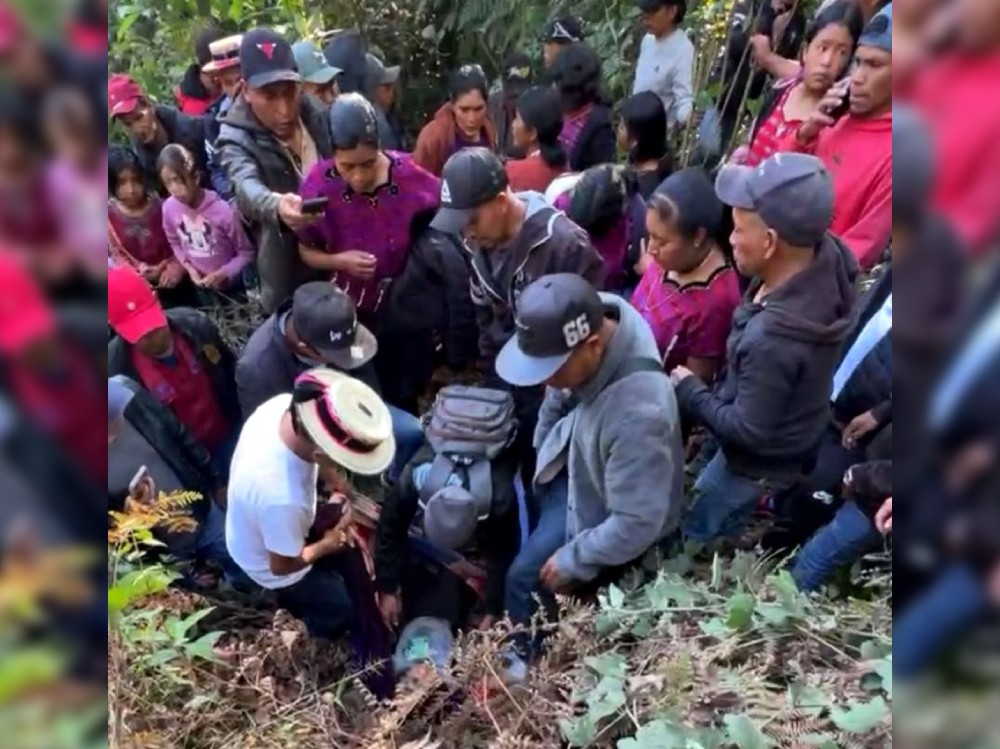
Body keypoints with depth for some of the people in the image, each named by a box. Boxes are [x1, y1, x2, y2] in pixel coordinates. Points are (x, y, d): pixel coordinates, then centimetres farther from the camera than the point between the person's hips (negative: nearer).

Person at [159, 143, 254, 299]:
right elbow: (175, 243, 5)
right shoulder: (169, 207, -14)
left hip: (232, 285, -4)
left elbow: (246, 252, -16)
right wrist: (188, 266, -9)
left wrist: (224, 273, -26)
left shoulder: (224, 211, -27)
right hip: (203, 285, 4)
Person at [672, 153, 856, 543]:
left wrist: (688, 390, -17)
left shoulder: (772, 340, -45)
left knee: (696, 538, 18)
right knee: (706, 491, 35)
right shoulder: (827, 255, -23)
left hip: (762, 462, -8)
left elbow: (748, 431, -29)